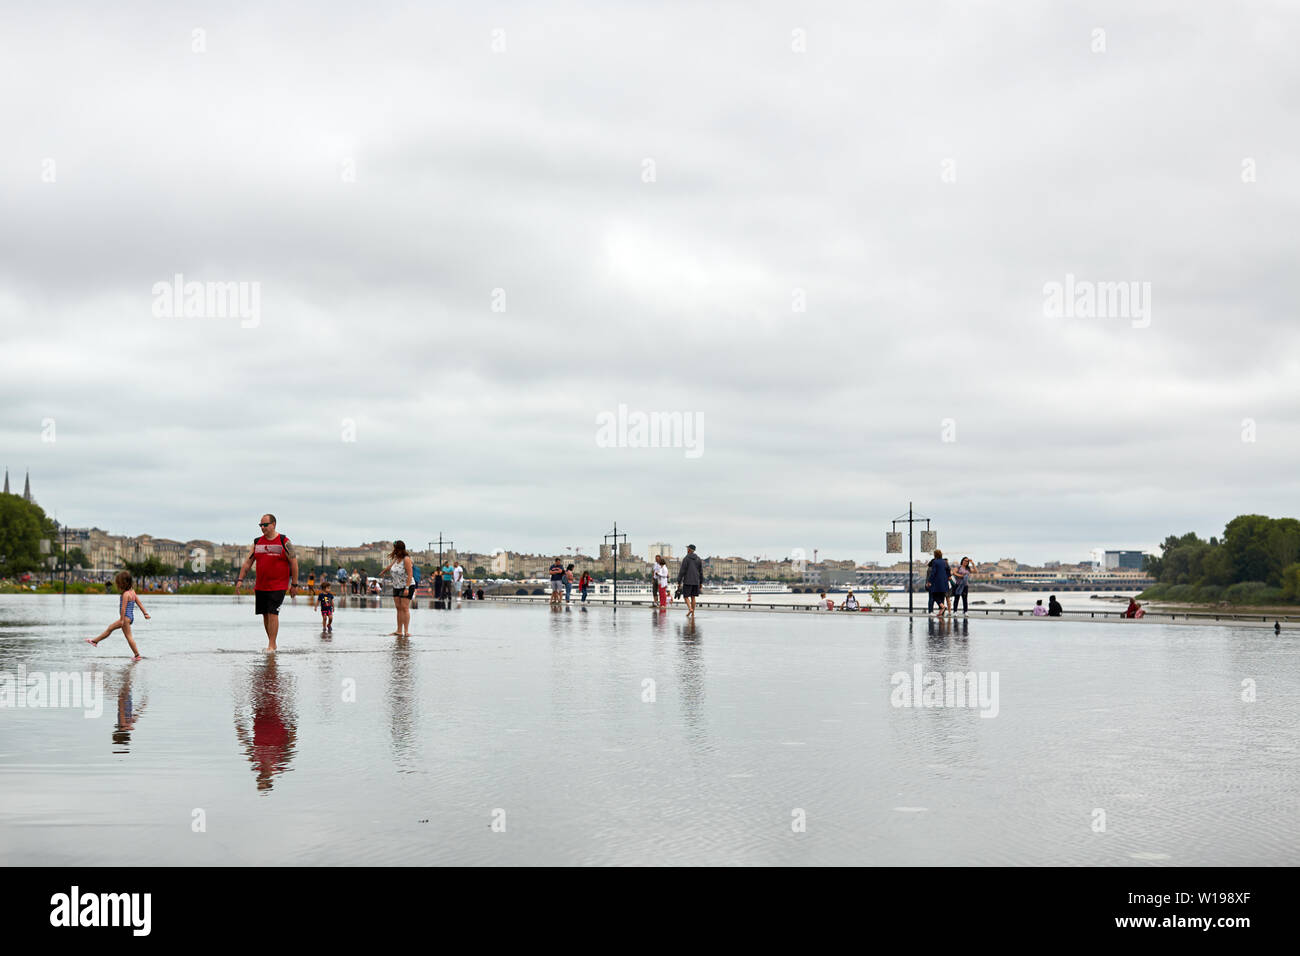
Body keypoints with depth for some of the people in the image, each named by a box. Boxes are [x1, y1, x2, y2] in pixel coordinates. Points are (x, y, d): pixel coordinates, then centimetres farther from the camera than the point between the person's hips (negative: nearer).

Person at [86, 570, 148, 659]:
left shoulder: (125, 594, -18)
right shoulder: (132, 591, 9)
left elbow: (123, 608, -22)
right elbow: (139, 603, 12)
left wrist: (121, 619, -23)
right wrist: (145, 613, 13)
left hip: (126, 617, -10)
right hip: (131, 616, 10)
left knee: (128, 636, -4)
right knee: (110, 628, 20)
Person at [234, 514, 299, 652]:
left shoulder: (284, 542, -4)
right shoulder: (257, 542, 9)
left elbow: (294, 563, -3)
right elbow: (247, 562, 11)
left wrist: (294, 585, -6)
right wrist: (240, 579, 0)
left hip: (278, 586, -5)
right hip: (260, 586, 5)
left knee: (273, 613, -13)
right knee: (265, 615, 7)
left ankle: (271, 646, -11)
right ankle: (272, 644, 17)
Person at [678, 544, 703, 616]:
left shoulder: (686, 559, -8)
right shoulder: (698, 559, 7)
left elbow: (682, 571, -10)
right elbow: (701, 572, 9)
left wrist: (679, 581, -5)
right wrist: (701, 582, 15)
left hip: (687, 581, -5)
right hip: (696, 582, 5)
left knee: (686, 596, 2)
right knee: (693, 597, 10)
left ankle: (690, 609, -20)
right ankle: (693, 613, 8)